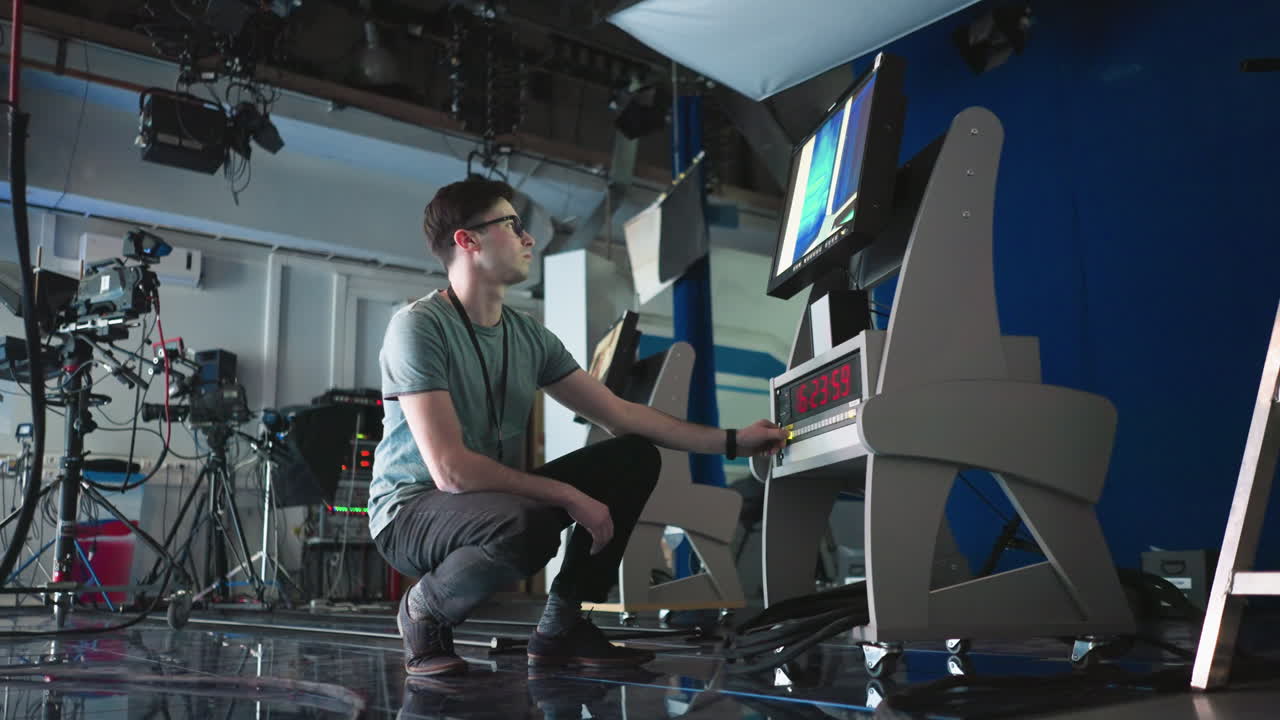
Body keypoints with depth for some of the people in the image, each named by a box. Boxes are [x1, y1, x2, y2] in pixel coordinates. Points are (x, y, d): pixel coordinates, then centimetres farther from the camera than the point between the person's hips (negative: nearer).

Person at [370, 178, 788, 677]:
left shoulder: (529, 336, 3)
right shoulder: (418, 325, -18)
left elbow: (620, 415, 7)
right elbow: (450, 469, -25)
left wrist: (731, 441, 4)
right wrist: (569, 497, -24)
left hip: (495, 497, 7)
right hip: (413, 512, -7)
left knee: (635, 458, -3)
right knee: (527, 524, -38)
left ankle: (561, 628, 3)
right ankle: (424, 611, -5)